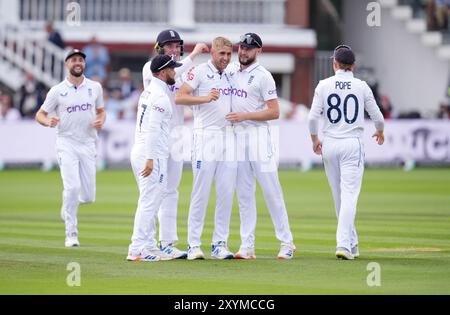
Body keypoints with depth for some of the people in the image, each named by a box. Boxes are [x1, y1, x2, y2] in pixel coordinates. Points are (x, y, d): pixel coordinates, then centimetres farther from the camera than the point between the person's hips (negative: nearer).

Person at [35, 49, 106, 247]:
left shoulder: (95, 88, 8)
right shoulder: (57, 90, -1)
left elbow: (101, 111, 19)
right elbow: (40, 114, 1)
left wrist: (100, 121, -4)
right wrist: (48, 122, -22)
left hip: (88, 144, 3)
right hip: (66, 143, -3)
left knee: (88, 196, 0)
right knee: (72, 187, -19)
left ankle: (68, 206, 35)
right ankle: (71, 234, -9)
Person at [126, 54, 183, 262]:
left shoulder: (148, 92, 14)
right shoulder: (160, 96, -15)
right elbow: (152, 129, -21)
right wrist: (150, 159, -24)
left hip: (139, 152, 10)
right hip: (152, 154, -10)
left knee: (150, 202, 15)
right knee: (149, 202, -9)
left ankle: (149, 246, 17)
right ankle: (137, 250, -11)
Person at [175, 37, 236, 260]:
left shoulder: (230, 75, 16)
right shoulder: (200, 72, -4)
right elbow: (180, 97, -15)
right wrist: (205, 98, -27)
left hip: (228, 137, 6)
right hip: (205, 138, -6)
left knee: (227, 193, 3)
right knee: (201, 192, -7)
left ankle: (220, 244, 8)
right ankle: (193, 246, -4)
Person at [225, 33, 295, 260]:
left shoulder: (263, 76, -6)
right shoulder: (230, 70, 12)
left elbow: (274, 112, -9)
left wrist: (244, 116, -15)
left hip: (258, 135, -6)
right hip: (236, 136, 6)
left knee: (271, 190, -5)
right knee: (243, 193, 5)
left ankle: (287, 243, 0)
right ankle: (247, 246, 6)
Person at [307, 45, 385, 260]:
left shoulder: (324, 85, -1)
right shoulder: (361, 86, -1)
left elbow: (313, 117, -5)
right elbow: (377, 117, 5)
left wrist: (314, 139, 12)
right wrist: (380, 132, 26)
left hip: (329, 145, 2)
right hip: (353, 144, -2)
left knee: (339, 196, 13)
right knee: (349, 195, -7)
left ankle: (351, 243, 20)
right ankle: (344, 244, -20)